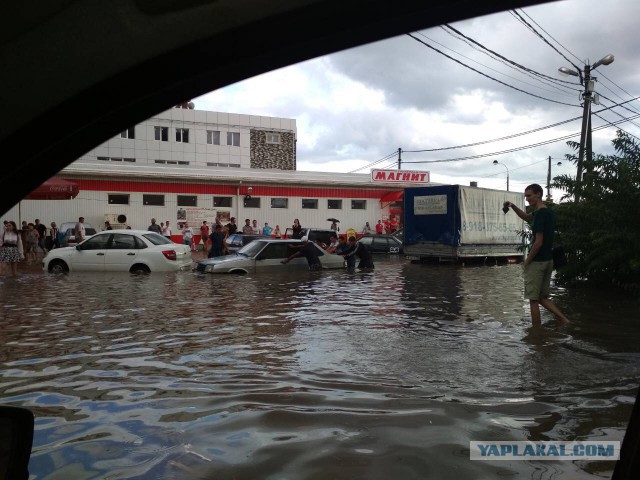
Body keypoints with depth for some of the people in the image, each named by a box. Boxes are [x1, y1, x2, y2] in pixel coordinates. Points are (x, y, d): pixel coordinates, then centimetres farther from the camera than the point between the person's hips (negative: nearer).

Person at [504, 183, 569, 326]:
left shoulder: (540, 214, -18)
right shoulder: (549, 212, 11)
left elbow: (538, 242, -22)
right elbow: (526, 217, 28)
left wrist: (527, 260, -10)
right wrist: (513, 207, 13)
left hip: (537, 261, -9)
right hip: (548, 260, 9)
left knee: (533, 300, 0)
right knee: (543, 298, 16)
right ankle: (565, 320, 7)